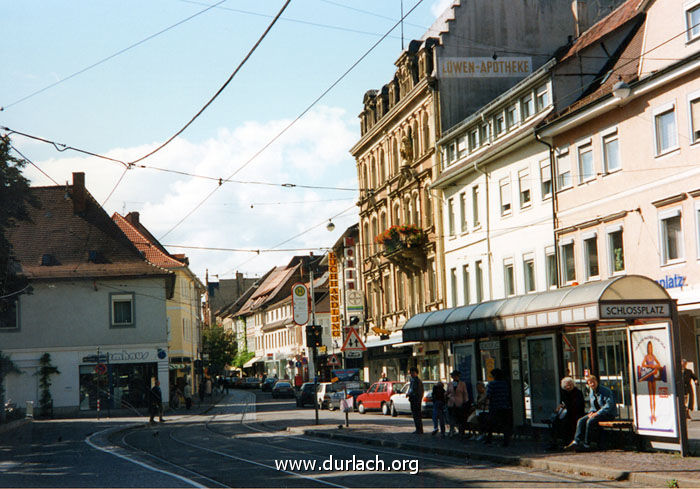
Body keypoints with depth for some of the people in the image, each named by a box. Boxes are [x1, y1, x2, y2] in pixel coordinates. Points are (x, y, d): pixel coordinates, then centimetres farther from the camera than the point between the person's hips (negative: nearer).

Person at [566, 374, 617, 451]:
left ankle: (586, 445, -22)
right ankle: (576, 442, -20)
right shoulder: (591, 393, 12)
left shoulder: (606, 391, -13)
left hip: (609, 414, -8)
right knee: (581, 421, -12)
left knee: (590, 421, -29)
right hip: (596, 412, 8)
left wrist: (597, 413, -23)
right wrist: (591, 412, -1)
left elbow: (609, 405, -20)